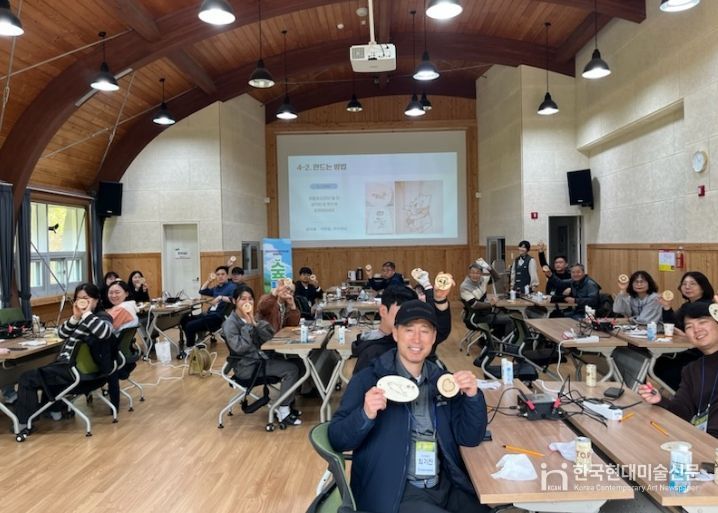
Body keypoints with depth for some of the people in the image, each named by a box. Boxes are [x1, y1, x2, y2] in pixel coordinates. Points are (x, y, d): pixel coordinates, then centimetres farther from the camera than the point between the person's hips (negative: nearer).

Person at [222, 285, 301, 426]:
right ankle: (283, 411, -10)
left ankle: (285, 404, 3)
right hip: (247, 365, -7)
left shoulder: (253, 317, 9)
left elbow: (270, 337, -3)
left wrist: (254, 322, -16)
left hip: (262, 358, 7)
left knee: (294, 363, -6)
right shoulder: (230, 323, -11)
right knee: (292, 369, -17)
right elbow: (240, 348, -23)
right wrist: (248, 324, -19)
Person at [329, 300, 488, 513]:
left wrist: (472, 396, -10)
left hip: (445, 486, 5)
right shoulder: (368, 380, -7)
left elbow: (470, 438, 7)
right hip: (392, 493, -4)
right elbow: (337, 440, -10)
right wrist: (365, 415, -28)